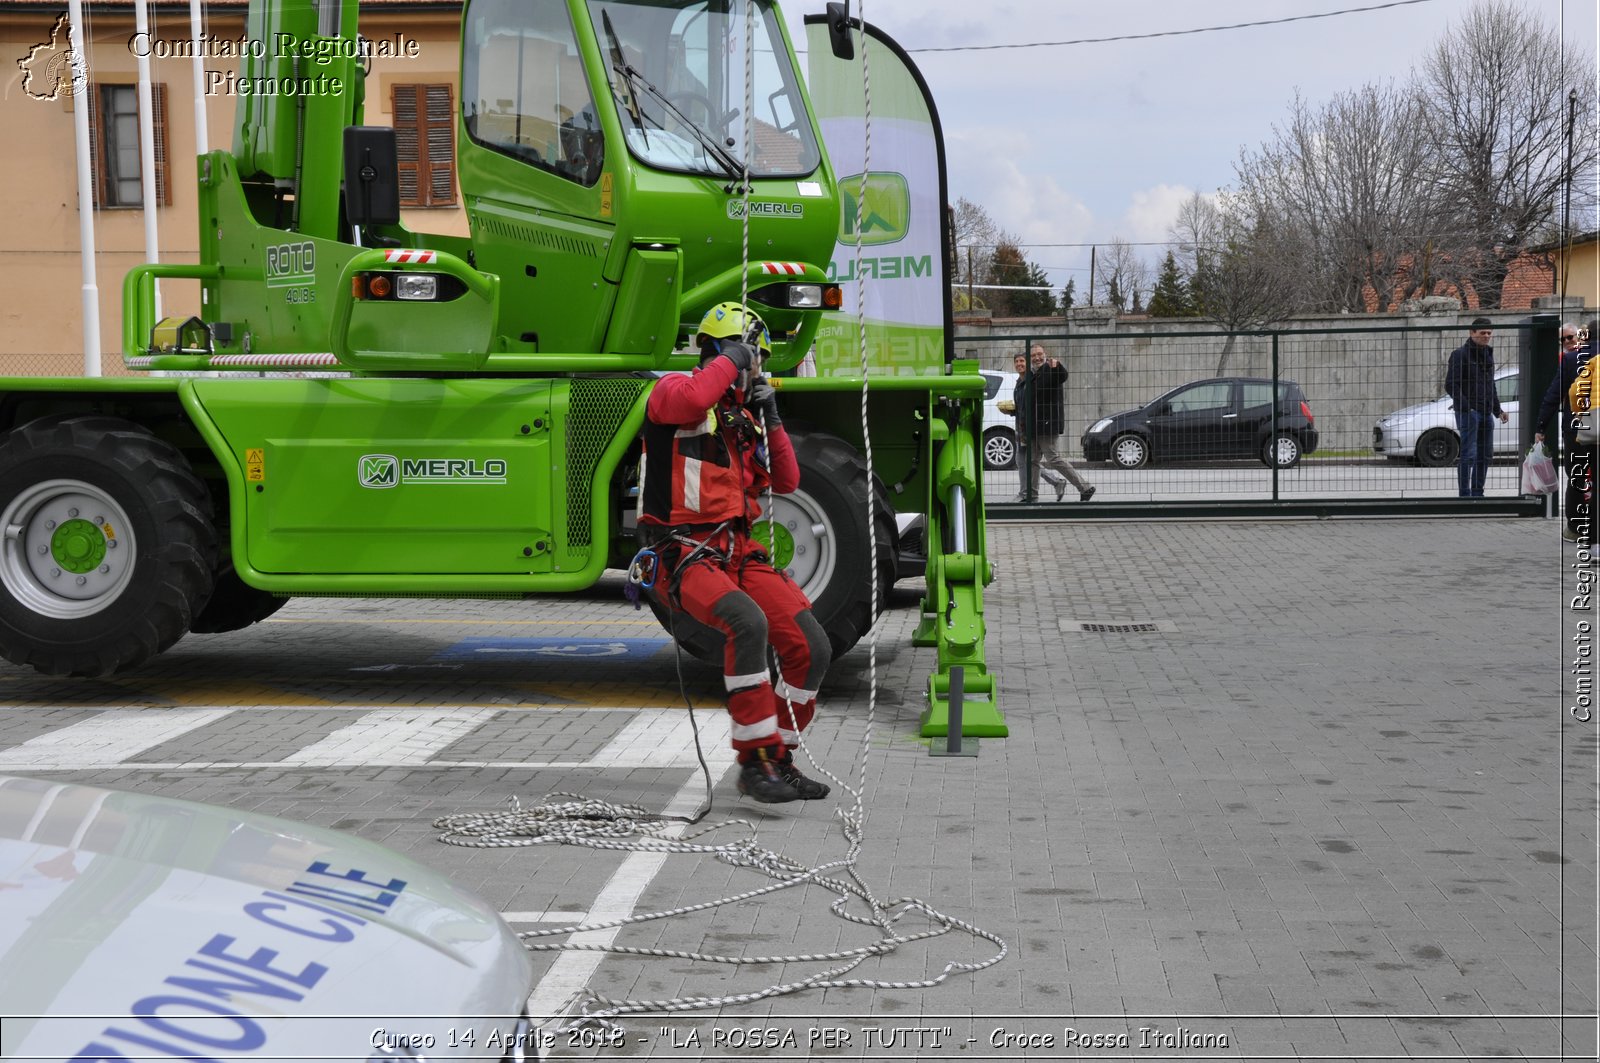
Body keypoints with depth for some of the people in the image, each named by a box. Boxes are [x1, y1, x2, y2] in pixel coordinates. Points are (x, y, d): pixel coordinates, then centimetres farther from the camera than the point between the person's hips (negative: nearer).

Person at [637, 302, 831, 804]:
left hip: (737, 553, 8)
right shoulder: (677, 389, -2)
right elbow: (684, 401, -30)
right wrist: (729, 362, -13)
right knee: (747, 622, -34)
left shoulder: (742, 413, 20)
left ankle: (778, 759, 12)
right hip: (682, 554, -8)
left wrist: (771, 421, 10)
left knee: (811, 647, -5)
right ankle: (755, 760, -23)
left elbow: (785, 482, 21)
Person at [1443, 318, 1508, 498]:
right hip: (1468, 412, -8)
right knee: (1468, 455, -9)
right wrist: (1466, 407, -19)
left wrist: (1498, 411, 17)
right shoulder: (1460, 354, -7)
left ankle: (1477, 494, 16)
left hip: (1486, 413, 8)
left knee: (1485, 455, 9)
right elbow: (1451, 385, -12)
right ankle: (1465, 495, -7)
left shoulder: (1488, 354, 17)